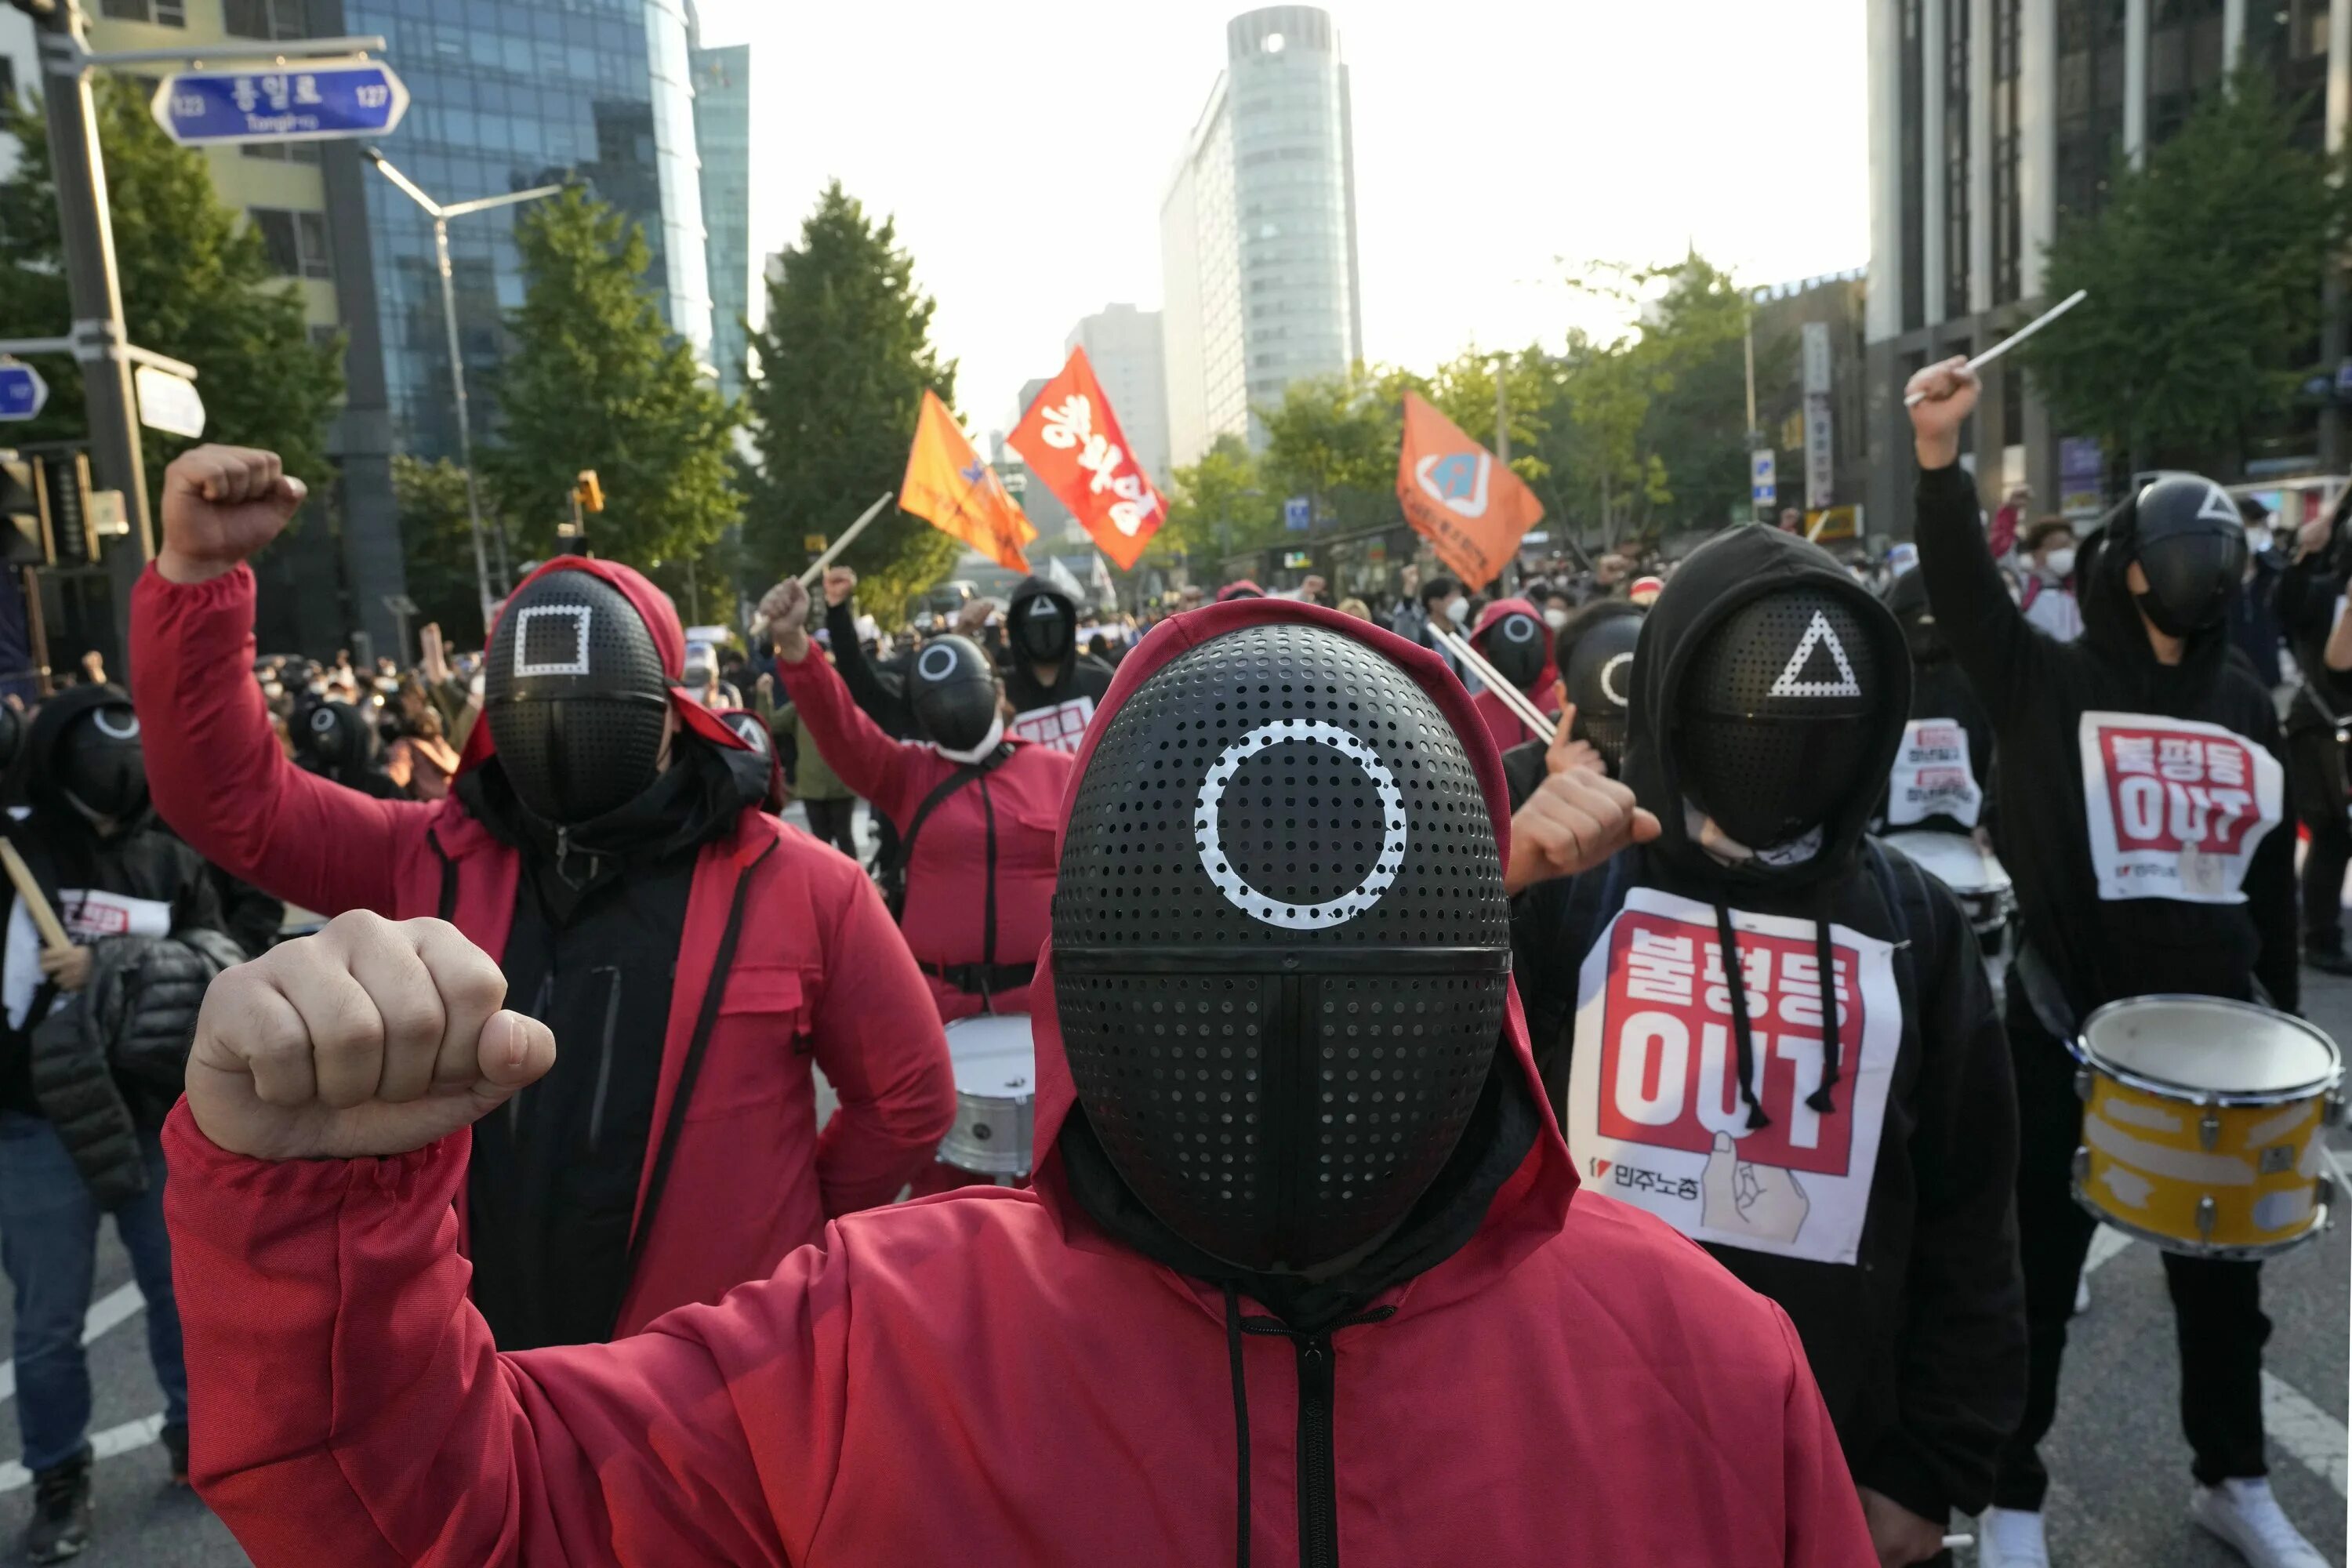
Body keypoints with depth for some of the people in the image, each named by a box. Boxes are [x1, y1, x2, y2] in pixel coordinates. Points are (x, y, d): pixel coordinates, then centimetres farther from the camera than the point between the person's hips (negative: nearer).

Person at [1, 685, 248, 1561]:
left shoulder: (171, 858, -1)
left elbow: (218, 962, -9)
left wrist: (115, 972, -22)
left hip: (158, 1115, 2)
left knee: (184, 1291, 17)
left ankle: (197, 1437, 37)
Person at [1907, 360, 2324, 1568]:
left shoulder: (2247, 706, 9)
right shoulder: (2048, 683, -6)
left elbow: (2272, 875, 15)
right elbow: (1965, 592, -25)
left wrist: (2288, 1016, 16)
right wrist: (1940, 456, -39)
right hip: (2070, 1029, -5)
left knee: (2222, 1270, 19)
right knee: (2039, 1274, 6)